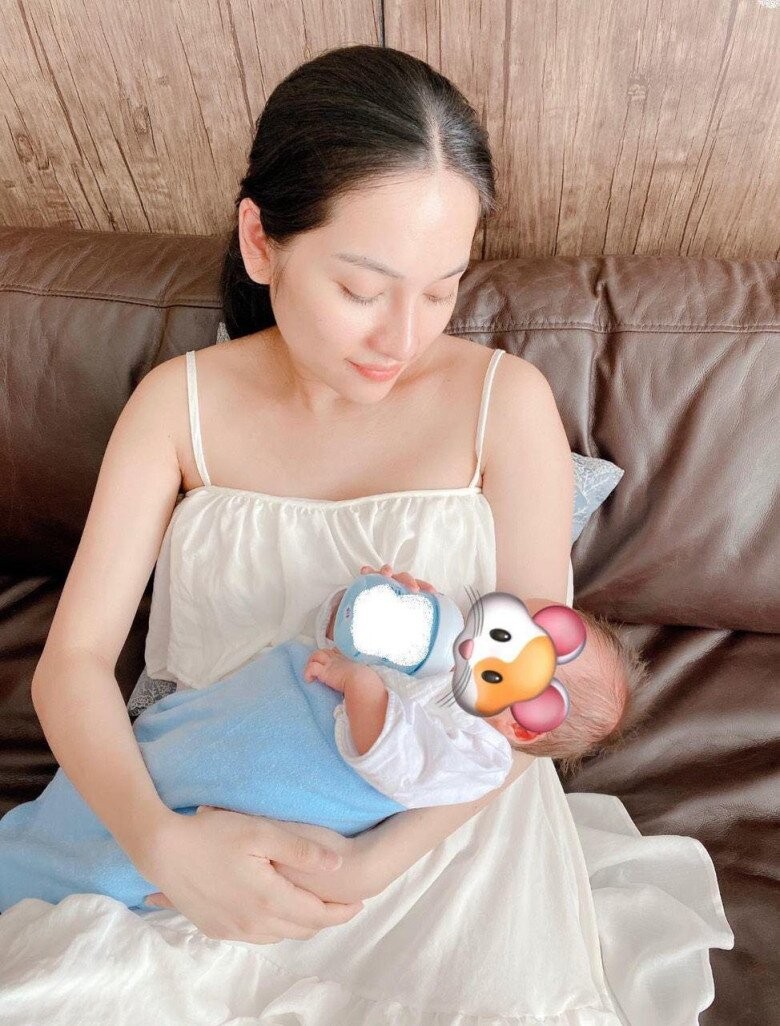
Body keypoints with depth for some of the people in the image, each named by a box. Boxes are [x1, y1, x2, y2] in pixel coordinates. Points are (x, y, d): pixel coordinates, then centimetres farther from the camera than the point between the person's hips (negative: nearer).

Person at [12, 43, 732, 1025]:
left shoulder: (506, 400, -10)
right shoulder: (178, 401, -4)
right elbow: (74, 658, -6)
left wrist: (379, 863, -18)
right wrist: (157, 835, -23)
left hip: (442, 820, 0)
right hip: (213, 825, 2)